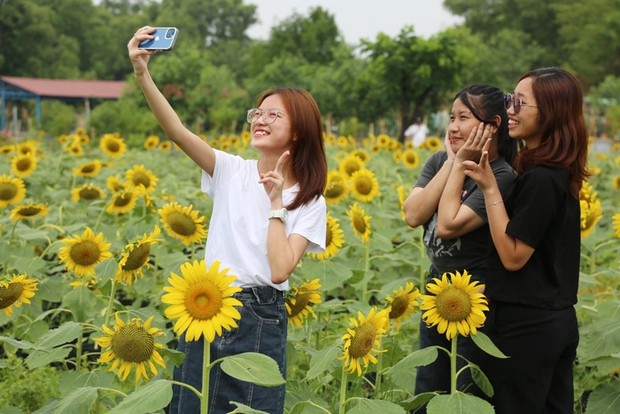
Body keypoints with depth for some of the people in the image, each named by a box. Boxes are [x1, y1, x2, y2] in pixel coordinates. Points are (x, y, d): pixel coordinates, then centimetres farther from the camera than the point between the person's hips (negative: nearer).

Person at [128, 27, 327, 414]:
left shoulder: (309, 202, -3)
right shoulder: (231, 172, 2)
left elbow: (280, 270, -16)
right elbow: (178, 131, -14)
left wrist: (276, 201, -13)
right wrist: (143, 75, -25)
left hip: (260, 321, -2)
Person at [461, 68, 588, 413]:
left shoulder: (539, 180, -21)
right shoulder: (562, 174, 7)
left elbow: (512, 257, -19)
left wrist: (490, 188, -20)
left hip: (524, 327, -9)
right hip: (560, 320, 9)